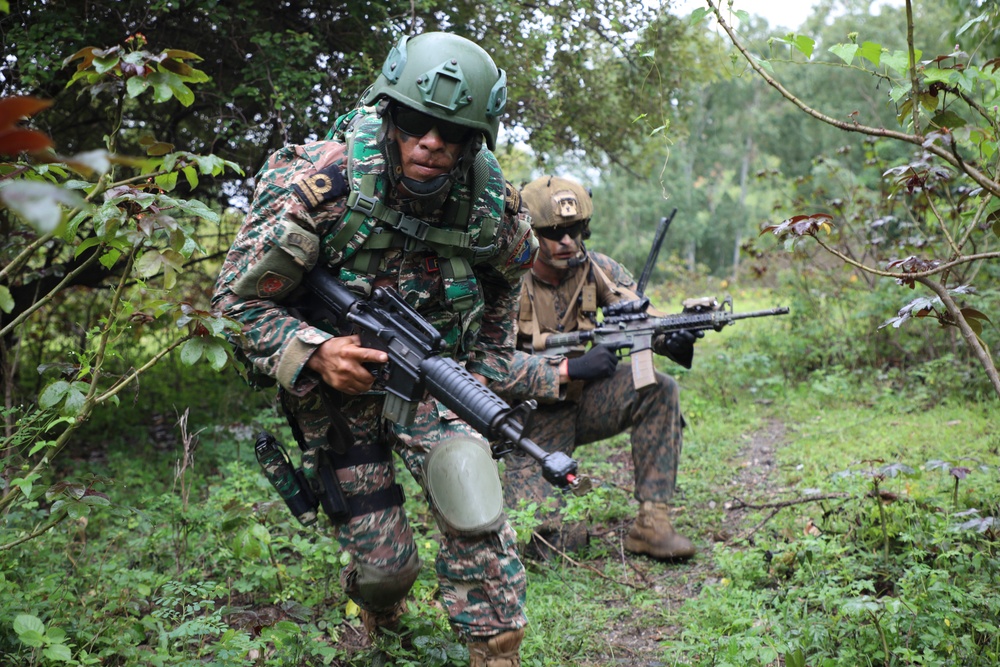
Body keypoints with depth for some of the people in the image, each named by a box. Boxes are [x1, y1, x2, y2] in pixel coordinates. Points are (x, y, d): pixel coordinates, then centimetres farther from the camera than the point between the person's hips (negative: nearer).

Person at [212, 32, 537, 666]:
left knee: (473, 500, -21)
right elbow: (240, 298, -16)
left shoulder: (491, 199, -14)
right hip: (339, 377, -2)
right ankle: (379, 602, 39)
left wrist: (486, 369, 9)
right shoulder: (324, 183, -25)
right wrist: (314, 353, -31)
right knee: (385, 564, 1)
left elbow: (506, 275, 11)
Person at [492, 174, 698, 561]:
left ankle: (652, 522, -14)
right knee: (544, 536, -18)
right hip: (531, 415, -4)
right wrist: (570, 368, -36)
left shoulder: (597, 270, -4)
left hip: (580, 400, 5)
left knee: (659, 391, -22)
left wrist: (676, 335, -36)